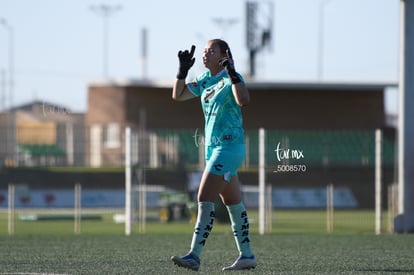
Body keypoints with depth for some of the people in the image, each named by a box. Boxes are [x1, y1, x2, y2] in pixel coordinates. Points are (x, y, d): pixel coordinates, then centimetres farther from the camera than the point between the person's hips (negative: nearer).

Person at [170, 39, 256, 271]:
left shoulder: (232, 78, -13)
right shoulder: (205, 80, 11)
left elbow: (243, 100, -32)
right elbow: (178, 95, 17)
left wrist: (232, 74, -35)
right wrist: (183, 70, 5)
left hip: (229, 147, -9)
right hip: (214, 148, 9)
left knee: (205, 200, -15)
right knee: (233, 203, 12)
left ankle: (194, 256, -19)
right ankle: (247, 256, 18)